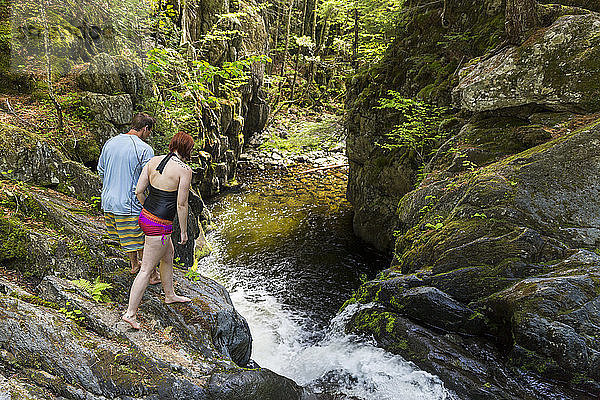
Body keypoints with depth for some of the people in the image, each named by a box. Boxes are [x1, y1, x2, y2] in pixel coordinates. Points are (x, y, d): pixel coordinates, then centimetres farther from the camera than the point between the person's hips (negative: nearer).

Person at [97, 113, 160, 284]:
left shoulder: (110, 143, 6)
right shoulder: (145, 149, -15)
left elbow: (101, 171, 17)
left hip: (109, 201, 7)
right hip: (132, 204, -7)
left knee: (125, 236, 25)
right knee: (143, 240, 7)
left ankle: (134, 264, 43)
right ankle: (152, 274, 20)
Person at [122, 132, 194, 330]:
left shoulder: (153, 161, 4)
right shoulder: (184, 170, -14)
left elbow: (139, 191, 5)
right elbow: (181, 205, -13)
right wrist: (184, 231, -2)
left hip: (145, 216, 8)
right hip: (160, 225, -8)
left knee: (168, 255, 26)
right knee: (146, 270, 1)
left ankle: (170, 295, 43)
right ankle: (130, 313, 8)